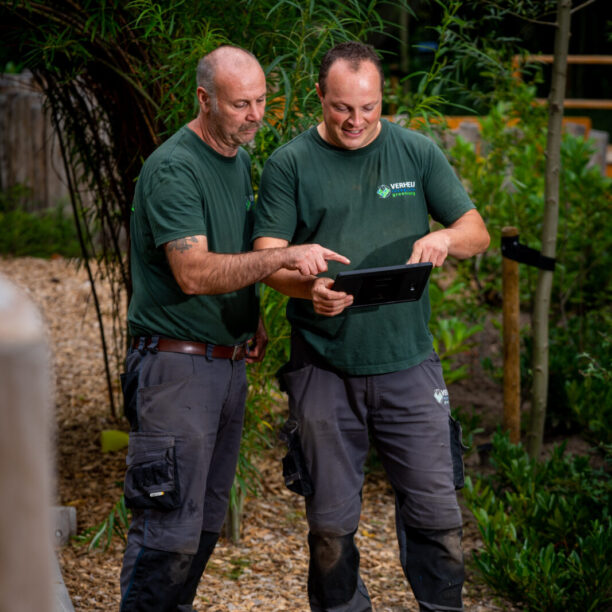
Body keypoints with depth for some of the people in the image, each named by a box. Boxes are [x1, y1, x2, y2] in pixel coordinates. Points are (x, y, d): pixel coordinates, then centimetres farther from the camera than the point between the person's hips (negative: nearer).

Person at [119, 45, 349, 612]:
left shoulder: (241, 160, 13)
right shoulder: (173, 169, -15)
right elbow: (193, 272, -25)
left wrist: (252, 317, 10)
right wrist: (284, 257, -31)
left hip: (230, 362, 9)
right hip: (177, 366, -9)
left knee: (207, 520, 15)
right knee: (171, 527, -9)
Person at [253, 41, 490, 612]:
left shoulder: (417, 152, 6)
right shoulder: (289, 164, 1)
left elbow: (477, 232, 7)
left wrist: (445, 238, -16)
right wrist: (308, 287, -27)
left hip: (408, 363, 1)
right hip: (323, 367, -1)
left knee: (435, 512, 2)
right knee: (330, 522, 7)